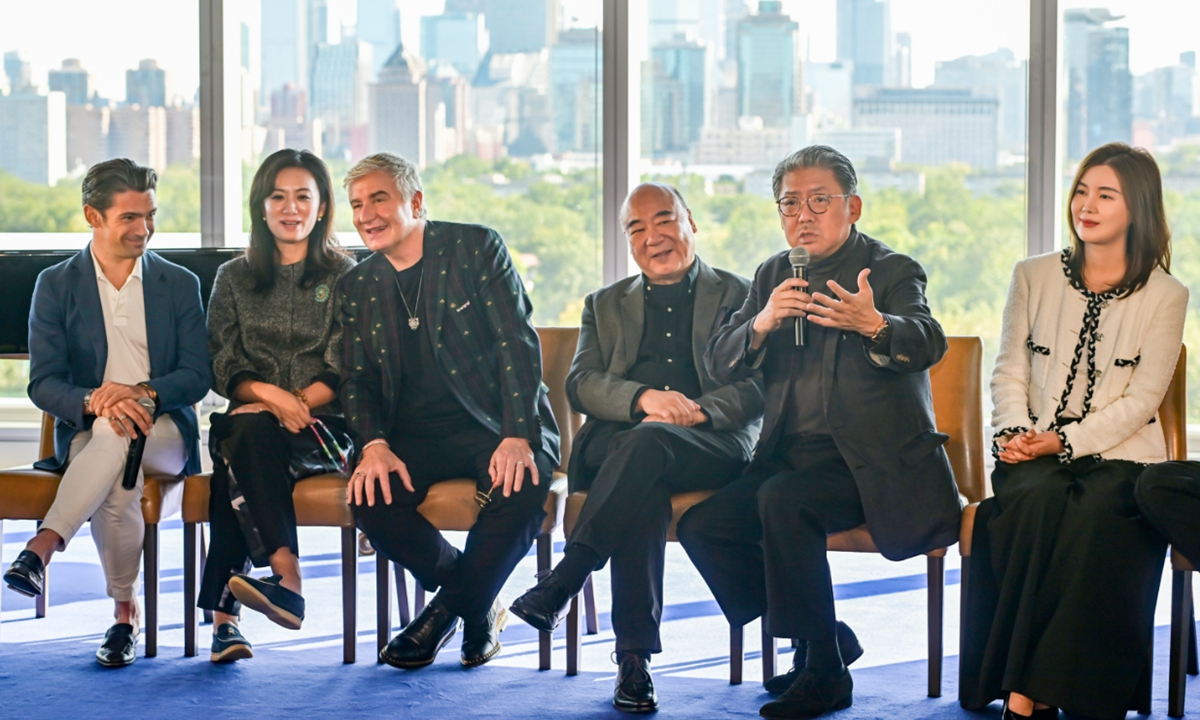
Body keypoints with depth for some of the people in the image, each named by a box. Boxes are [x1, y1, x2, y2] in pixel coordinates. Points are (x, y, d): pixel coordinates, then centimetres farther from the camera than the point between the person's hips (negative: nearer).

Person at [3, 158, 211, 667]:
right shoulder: (56, 286, 8)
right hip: (86, 433, 0)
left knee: (115, 432, -37)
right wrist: (94, 402, -24)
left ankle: (43, 546, -43)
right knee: (118, 485, -36)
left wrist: (143, 393, -19)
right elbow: (43, 383, -1)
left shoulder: (179, 285, 12)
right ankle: (125, 614, -23)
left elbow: (197, 376, 3)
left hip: (164, 433, 0)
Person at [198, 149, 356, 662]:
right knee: (244, 434, -36)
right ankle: (287, 577, -45)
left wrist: (296, 404, -16)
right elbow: (224, 370, 7)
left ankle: (224, 610, -42)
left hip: (324, 425, -2)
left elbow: (344, 372, 2)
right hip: (250, 420, 2)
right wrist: (270, 394, -14)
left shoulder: (344, 277, 11)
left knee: (246, 435, -34)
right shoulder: (234, 279, 17)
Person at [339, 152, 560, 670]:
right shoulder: (358, 286, 12)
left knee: (522, 490, -35)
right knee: (369, 497, -27)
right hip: (415, 436, 3)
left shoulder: (475, 248, -2)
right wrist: (374, 445, -14)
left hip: (493, 425, -3)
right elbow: (357, 379, 9)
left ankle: (448, 608, -8)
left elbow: (519, 344, -8)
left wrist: (518, 437, -21)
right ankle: (477, 609, -3)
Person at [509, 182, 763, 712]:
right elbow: (580, 384, 9)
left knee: (650, 441, -37)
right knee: (645, 485, -36)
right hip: (616, 444, 2)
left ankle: (561, 583, -39)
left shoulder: (740, 297, 17)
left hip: (713, 445, -1)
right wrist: (643, 398, -12)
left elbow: (760, 386, 4)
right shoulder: (605, 305, 26)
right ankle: (634, 655, -37)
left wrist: (697, 410, -16)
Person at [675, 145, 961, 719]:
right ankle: (827, 639, 5)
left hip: (870, 459, -6)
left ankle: (824, 671, -18)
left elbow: (928, 344, -21)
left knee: (782, 499, -32)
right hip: (792, 454, 6)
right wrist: (761, 324, -17)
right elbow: (718, 364, 5)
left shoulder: (892, 271, -2)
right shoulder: (773, 275, 14)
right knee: (700, 526, -12)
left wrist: (873, 325, -43)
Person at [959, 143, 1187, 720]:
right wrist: (1014, 432, -10)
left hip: (1118, 455, -2)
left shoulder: (1165, 297, 5)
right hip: (1035, 456, 2)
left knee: (1093, 514, -34)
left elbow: (1140, 400, -2)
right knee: (1037, 501, -33)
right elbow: (1009, 371, 10)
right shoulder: (1033, 277, 13)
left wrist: (1066, 442, -14)